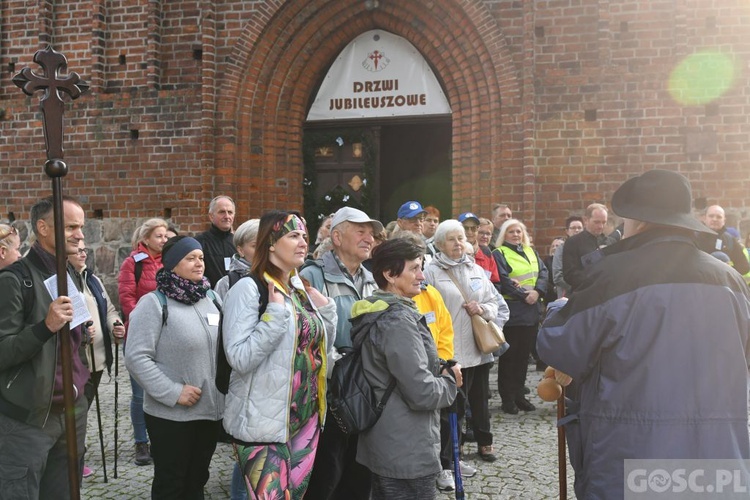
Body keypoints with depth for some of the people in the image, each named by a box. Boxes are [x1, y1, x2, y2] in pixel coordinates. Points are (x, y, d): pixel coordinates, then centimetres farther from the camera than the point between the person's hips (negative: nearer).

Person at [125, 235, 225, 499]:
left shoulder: (210, 300, 9)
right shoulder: (154, 303, -11)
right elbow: (136, 357, -17)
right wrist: (173, 392, -20)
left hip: (211, 410, 6)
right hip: (171, 415, -6)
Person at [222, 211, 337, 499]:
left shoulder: (302, 289, 9)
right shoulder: (249, 288, -13)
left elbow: (320, 350, 16)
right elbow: (239, 359, -21)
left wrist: (325, 310, 2)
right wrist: (276, 313, -24)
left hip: (305, 417, 7)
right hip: (263, 422, -7)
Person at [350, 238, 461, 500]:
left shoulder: (377, 313, 9)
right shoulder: (398, 320, -21)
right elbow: (422, 393, -23)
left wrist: (436, 371, 5)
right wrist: (449, 381, -5)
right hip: (407, 453, -10)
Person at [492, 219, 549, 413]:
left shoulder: (531, 251, 17)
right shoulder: (499, 254, -2)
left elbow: (543, 272, 7)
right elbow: (503, 281, -12)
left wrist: (537, 292, -10)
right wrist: (524, 295, -17)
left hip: (532, 310, 6)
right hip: (512, 311, -6)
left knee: (524, 353, 10)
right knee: (509, 355, 0)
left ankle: (519, 395, 19)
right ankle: (507, 398, 6)